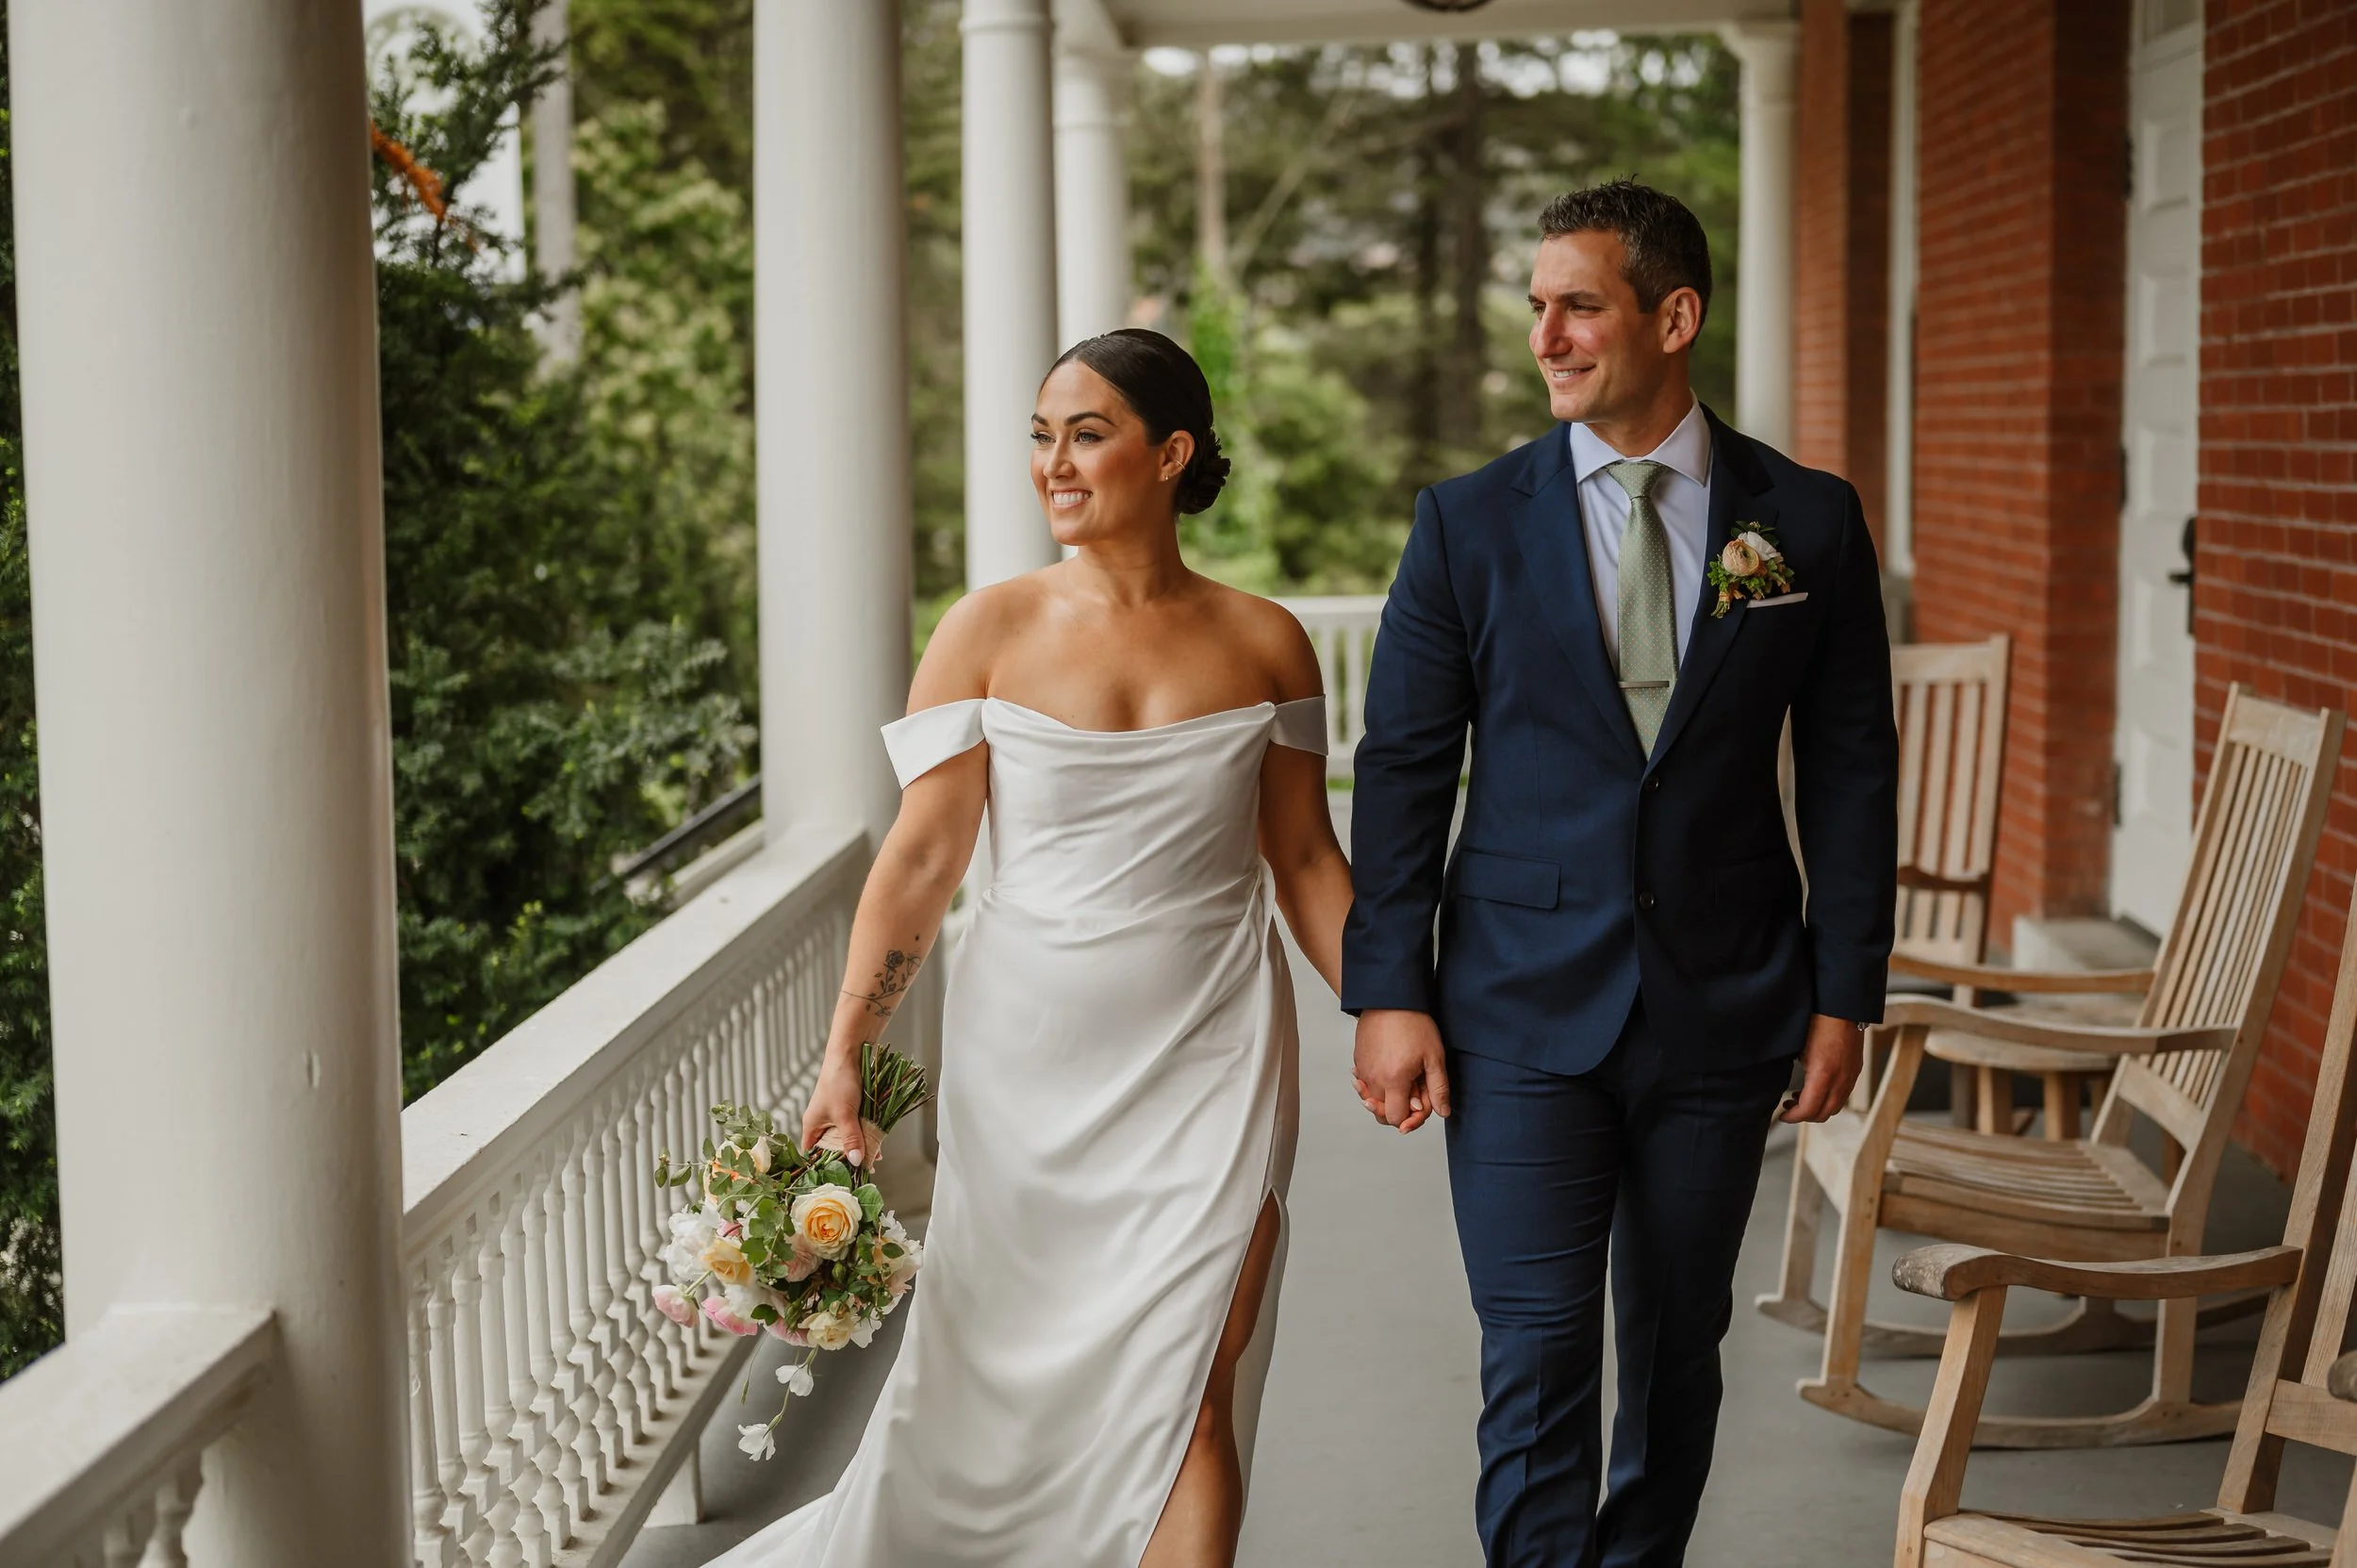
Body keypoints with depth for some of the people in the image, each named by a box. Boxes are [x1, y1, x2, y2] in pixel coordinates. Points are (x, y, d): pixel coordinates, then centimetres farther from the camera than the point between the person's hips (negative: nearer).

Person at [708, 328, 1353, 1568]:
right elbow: (922, 858, -6)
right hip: (1033, 1058, 0)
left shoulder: (1264, 644, 0)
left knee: (1186, 1395, -4)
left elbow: (1303, 856, 9)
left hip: (1209, 1060, 0)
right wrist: (843, 1056, -13)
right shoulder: (990, 632, -4)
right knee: (1003, 1382, 13)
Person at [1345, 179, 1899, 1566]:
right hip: (1524, 1010, -1)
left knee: (1678, 1346, 13)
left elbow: (1851, 767, 5)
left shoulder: (1808, 521, 1)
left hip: (1723, 1008, 2)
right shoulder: (1470, 525, -1)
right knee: (1537, 1356, -6)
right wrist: (1387, 994, -5)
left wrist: (1846, 993, 2)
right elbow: (1403, 768, 0)